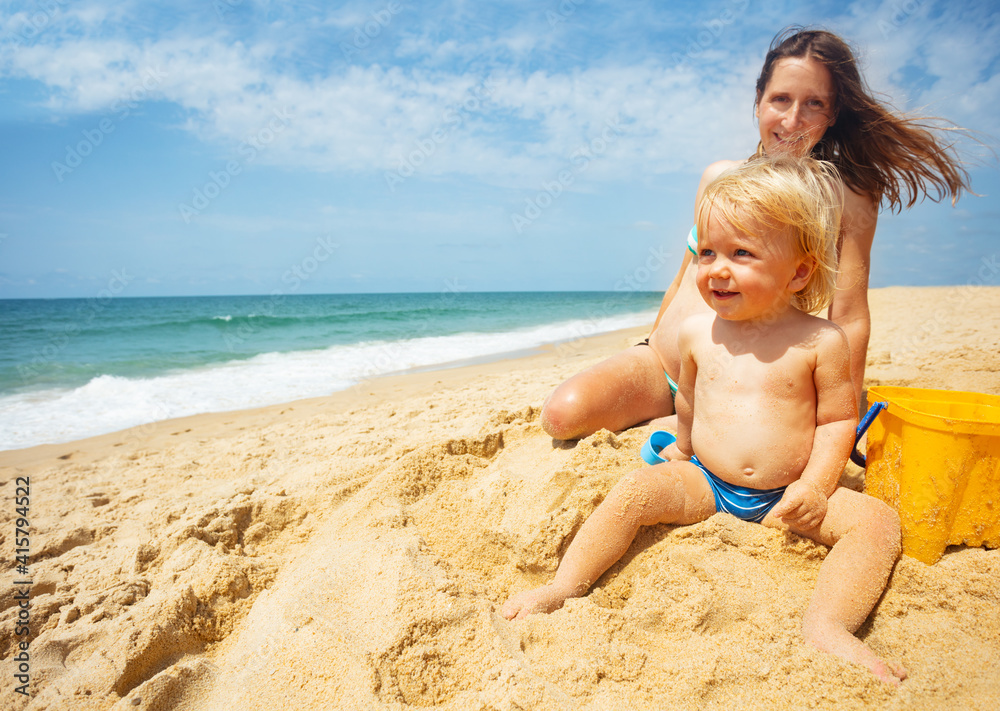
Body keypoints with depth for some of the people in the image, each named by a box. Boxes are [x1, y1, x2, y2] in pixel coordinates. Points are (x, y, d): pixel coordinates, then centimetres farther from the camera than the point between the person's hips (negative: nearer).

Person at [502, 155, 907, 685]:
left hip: (787, 496, 0)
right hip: (704, 482, 1)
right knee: (634, 491, -22)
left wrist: (814, 486, -16)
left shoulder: (820, 341, -9)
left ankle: (827, 626, -29)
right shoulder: (697, 333, -2)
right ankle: (565, 586, -19)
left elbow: (837, 420, -3)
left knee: (877, 520, -20)